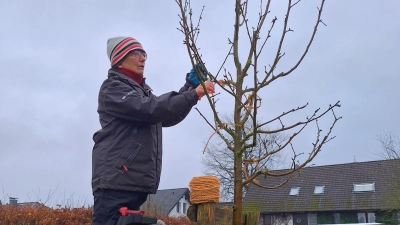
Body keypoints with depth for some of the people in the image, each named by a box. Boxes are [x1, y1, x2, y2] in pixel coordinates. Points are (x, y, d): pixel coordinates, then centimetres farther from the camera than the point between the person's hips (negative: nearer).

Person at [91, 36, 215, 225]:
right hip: (116, 180, -8)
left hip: (135, 181, 8)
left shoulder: (140, 90, 25)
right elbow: (150, 109, -17)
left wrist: (190, 85, 12)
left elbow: (168, 117, 22)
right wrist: (194, 95, -18)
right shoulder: (113, 88, -3)